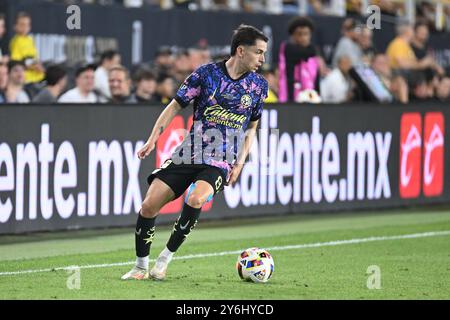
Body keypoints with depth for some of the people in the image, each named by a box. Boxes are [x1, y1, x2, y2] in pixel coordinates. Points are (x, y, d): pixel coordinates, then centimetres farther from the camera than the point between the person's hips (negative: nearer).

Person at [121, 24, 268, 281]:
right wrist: (153, 139, -4)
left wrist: (240, 163, 4)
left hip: (220, 162, -1)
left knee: (196, 199, -31)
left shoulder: (259, 85, 4)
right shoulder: (206, 73, -3)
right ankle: (141, 266, 12)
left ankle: (165, 258, -14)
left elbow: (252, 127, 15)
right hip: (188, 154, 1)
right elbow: (176, 106, 4)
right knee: (149, 205, -8)